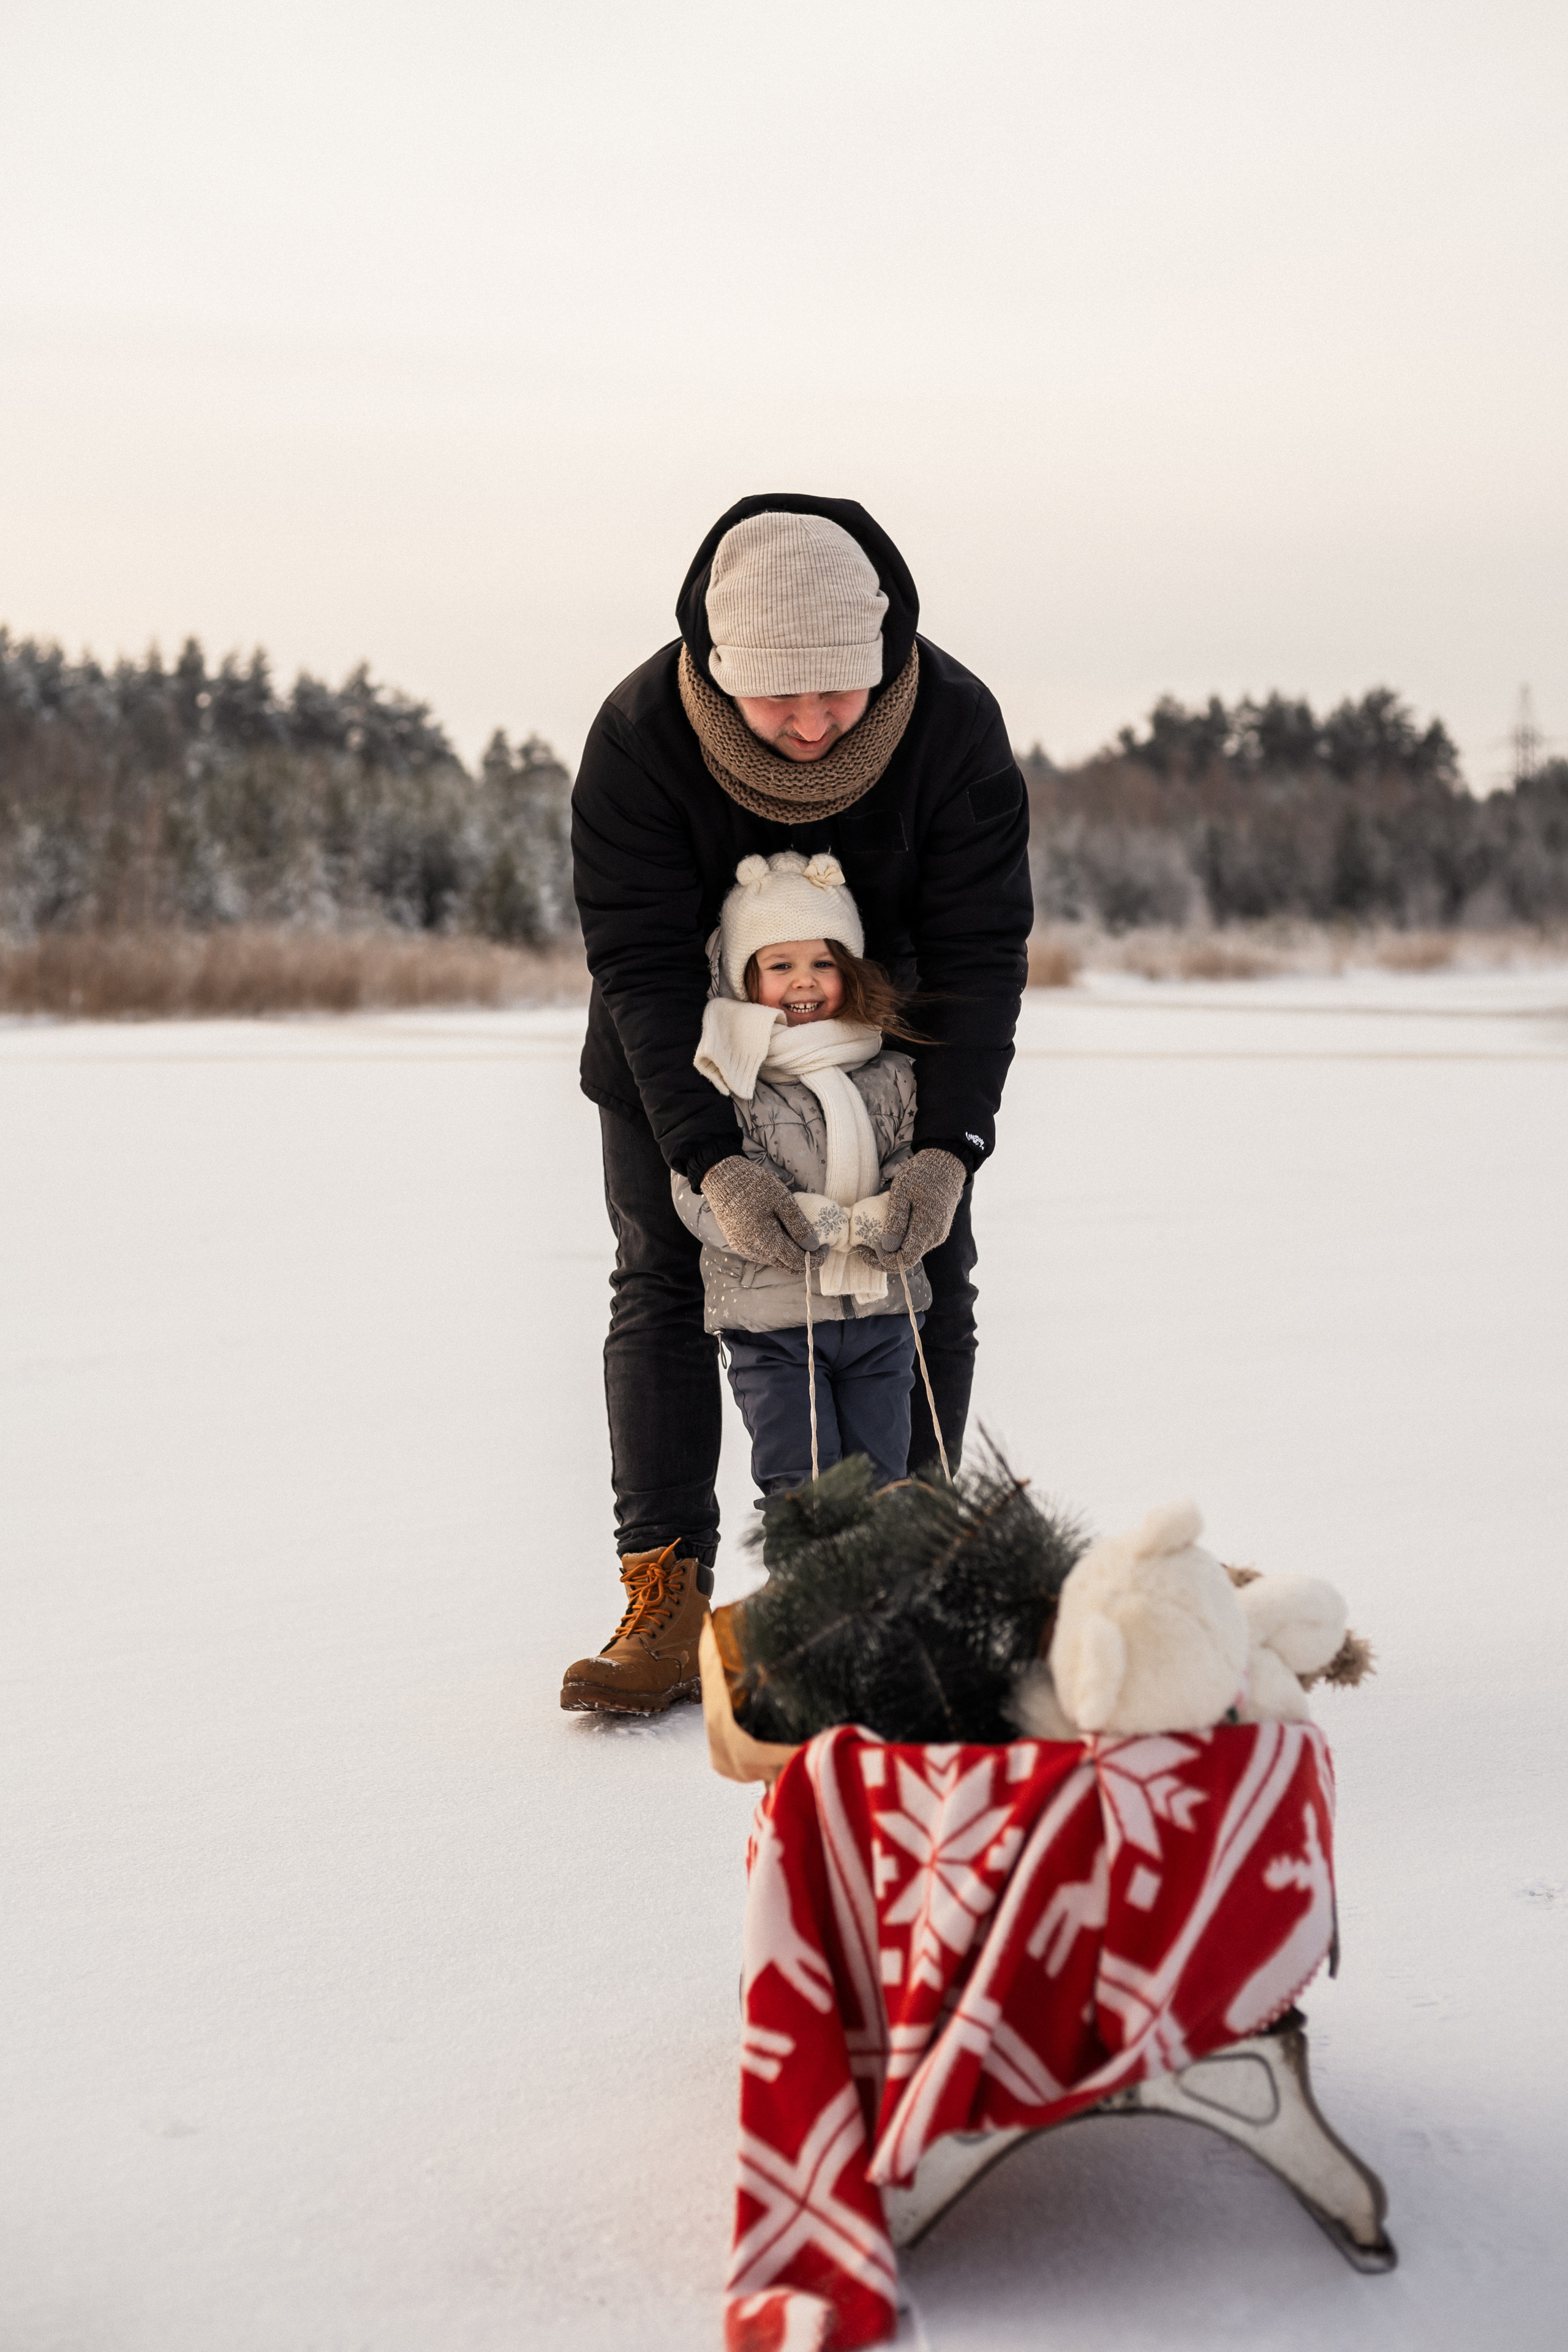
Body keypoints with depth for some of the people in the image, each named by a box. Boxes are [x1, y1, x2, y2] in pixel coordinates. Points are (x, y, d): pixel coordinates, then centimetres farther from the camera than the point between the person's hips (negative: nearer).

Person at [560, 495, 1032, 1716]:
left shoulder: (955, 723, -28)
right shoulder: (640, 734, -31)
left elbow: (982, 949, -25)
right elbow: (640, 963, -29)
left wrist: (950, 1146, -37)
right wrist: (712, 1158, -40)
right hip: (680, 1049, -1)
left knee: (932, 1282, -3)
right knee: (662, 1284, -7)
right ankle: (668, 1605, -5)